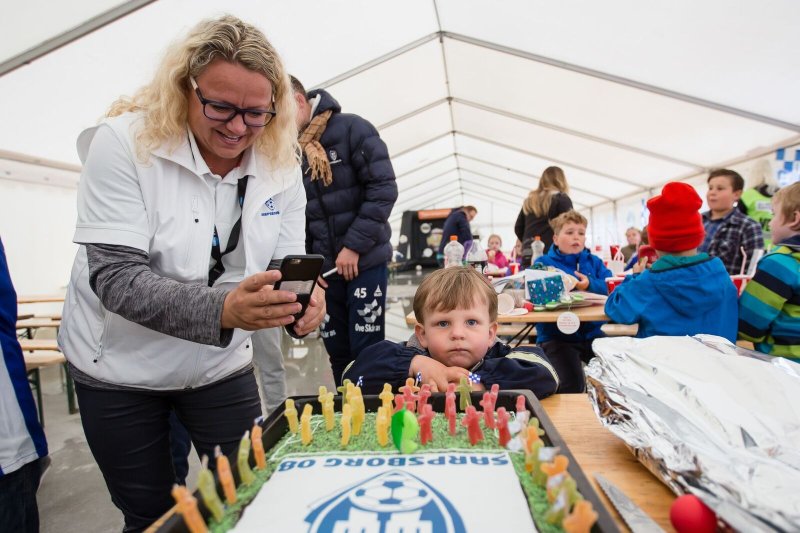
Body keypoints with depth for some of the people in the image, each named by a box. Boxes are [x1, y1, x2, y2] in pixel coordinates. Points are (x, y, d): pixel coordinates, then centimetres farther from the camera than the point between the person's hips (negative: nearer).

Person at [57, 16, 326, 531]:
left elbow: (286, 266, -6)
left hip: (222, 366, 3)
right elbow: (116, 278, -25)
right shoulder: (124, 143, -20)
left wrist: (303, 300, -30)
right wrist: (222, 309, -42)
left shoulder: (281, 162, -9)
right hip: (119, 370, -2)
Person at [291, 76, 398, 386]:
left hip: (366, 262, -4)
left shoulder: (351, 129, -5)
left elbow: (384, 188, -13)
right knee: (337, 353, 12)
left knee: (366, 350, -1)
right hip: (323, 269, 5)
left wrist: (355, 246, -16)